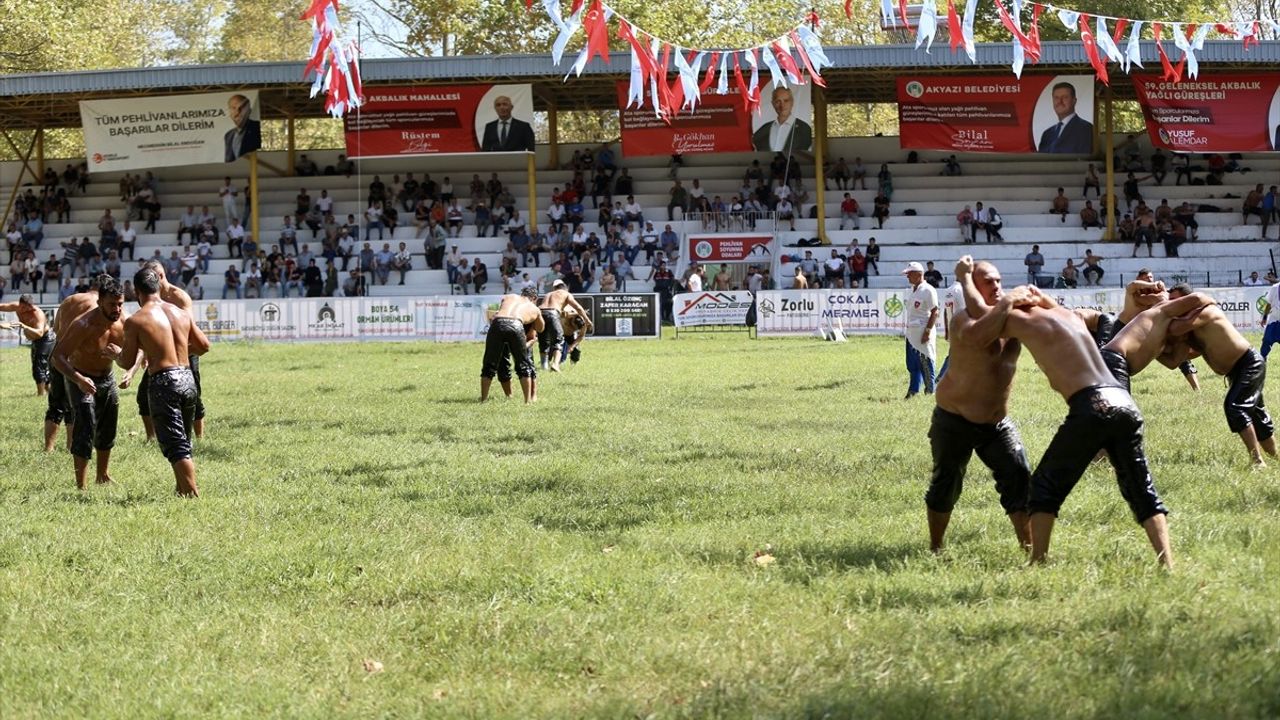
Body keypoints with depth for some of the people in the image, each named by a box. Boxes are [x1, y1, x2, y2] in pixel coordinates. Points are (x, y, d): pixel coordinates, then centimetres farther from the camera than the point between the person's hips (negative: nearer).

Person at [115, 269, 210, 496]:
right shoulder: (181, 313, 9)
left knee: (175, 445, -3)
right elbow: (204, 345, 14)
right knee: (184, 442, 22)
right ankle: (183, 487, 30)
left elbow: (127, 362, -2)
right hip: (187, 379, 6)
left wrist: (116, 354, 20)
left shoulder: (135, 321, -6)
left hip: (163, 382, -6)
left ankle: (192, 493, -10)